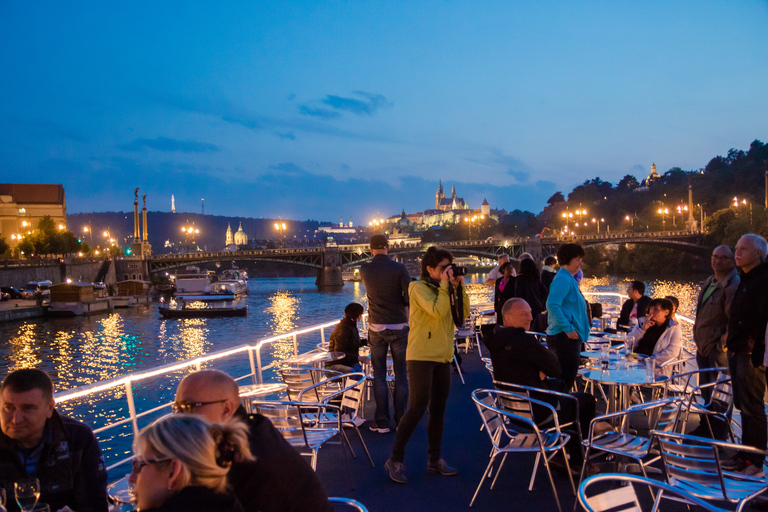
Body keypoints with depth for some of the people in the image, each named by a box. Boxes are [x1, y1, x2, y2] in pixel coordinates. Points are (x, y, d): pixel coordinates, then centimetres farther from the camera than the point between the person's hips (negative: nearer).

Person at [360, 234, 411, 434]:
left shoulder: (364, 269, -3)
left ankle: (382, 421, 10)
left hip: (376, 327, 1)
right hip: (399, 327, -1)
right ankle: (401, 420, 13)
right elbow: (410, 297, -10)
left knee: (379, 376, 8)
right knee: (401, 374, 9)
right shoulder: (399, 268, -9)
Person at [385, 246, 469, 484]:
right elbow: (437, 311, -23)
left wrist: (459, 287, -1)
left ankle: (434, 460, 23)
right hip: (421, 356, -7)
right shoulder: (419, 288, -9)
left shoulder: (444, 289, 14)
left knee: (438, 409, 12)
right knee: (417, 408, -9)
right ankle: (395, 460, 4)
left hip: (442, 357, 8)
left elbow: (463, 313, 7)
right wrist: (445, 285, -15)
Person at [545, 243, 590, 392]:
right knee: (566, 380, -7)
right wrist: (568, 328, -25)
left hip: (569, 336, 11)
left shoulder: (568, 279, 18)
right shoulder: (563, 279, -15)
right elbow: (552, 305, -27)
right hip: (563, 337, -11)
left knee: (566, 378, 17)